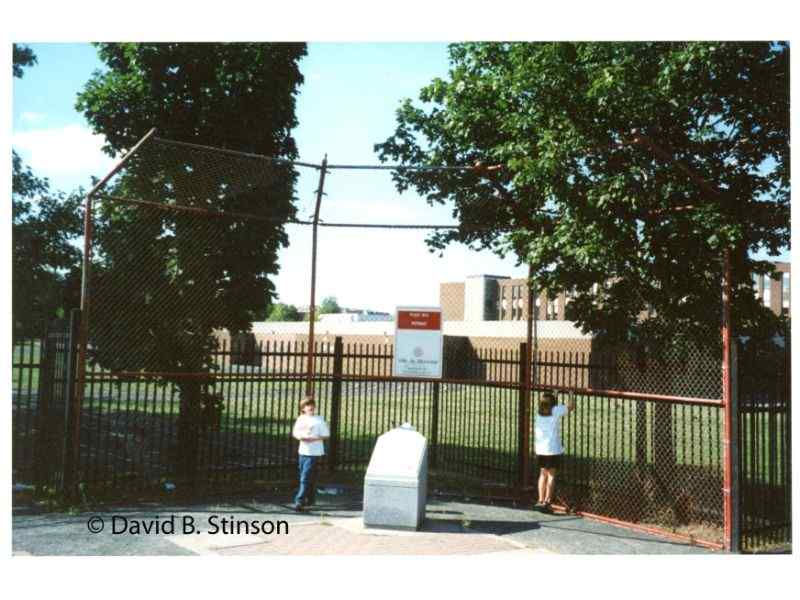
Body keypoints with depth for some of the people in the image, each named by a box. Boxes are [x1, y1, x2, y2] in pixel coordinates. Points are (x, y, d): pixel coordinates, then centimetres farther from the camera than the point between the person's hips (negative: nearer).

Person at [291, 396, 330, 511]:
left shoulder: (319, 420, -7)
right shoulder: (300, 419, 9)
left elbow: (326, 435, -6)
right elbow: (295, 432, 16)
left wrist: (313, 438, -18)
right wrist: (299, 437, -6)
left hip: (313, 453, -6)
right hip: (302, 451, 6)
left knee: (305, 478, -11)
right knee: (308, 477, 15)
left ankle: (299, 502, -12)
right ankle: (309, 499, 30)